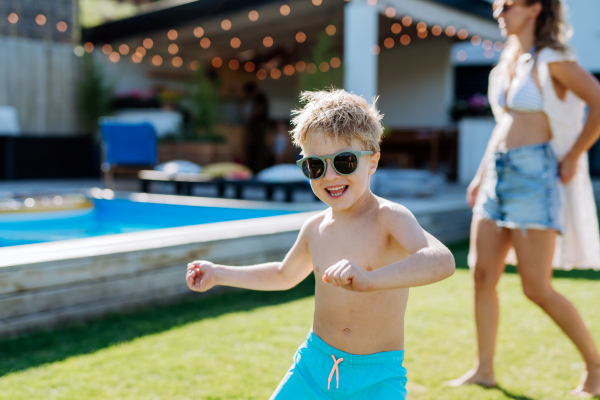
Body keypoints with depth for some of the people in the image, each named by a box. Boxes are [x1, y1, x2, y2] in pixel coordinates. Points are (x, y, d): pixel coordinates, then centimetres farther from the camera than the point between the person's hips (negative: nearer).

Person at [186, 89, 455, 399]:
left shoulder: (389, 218, -17)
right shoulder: (315, 229, 1)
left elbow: (443, 262, -37)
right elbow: (285, 275, 23)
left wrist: (368, 280, -50)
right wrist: (217, 274, 21)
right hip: (314, 364, 5)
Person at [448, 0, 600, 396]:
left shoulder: (552, 60, -9)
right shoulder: (507, 62, 15)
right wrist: (481, 175, 18)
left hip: (534, 175, -8)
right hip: (497, 175, 8)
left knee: (537, 287, -7)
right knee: (483, 275, 6)